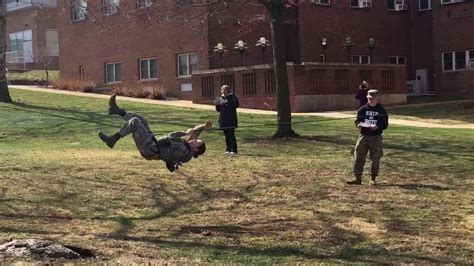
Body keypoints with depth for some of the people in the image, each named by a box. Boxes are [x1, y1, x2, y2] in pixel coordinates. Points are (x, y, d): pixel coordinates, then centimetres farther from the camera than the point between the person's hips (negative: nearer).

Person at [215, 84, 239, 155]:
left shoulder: (232, 97, -5)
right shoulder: (220, 98, 12)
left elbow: (236, 105, -20)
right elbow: (218, 109, 16)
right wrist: (217, 105, -5)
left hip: (231, 119, -6)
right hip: (223, 120, 6)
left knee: (231, 135, -10)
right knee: (226, 135, 10)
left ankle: (233, 150, -9)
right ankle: (228, 149, 16)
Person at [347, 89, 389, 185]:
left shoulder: (382, 111, 0)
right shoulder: (363, 109, 6)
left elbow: (385, 124, -2)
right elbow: (357, 120, 12)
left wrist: (377, 127, -21)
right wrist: (358, 124, -11)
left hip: (376, 137, -2)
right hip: (363, 136, 2)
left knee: (375, 158, 2)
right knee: (359, 157, -2)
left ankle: (373, 178, 14)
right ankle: (358, 178, 2)